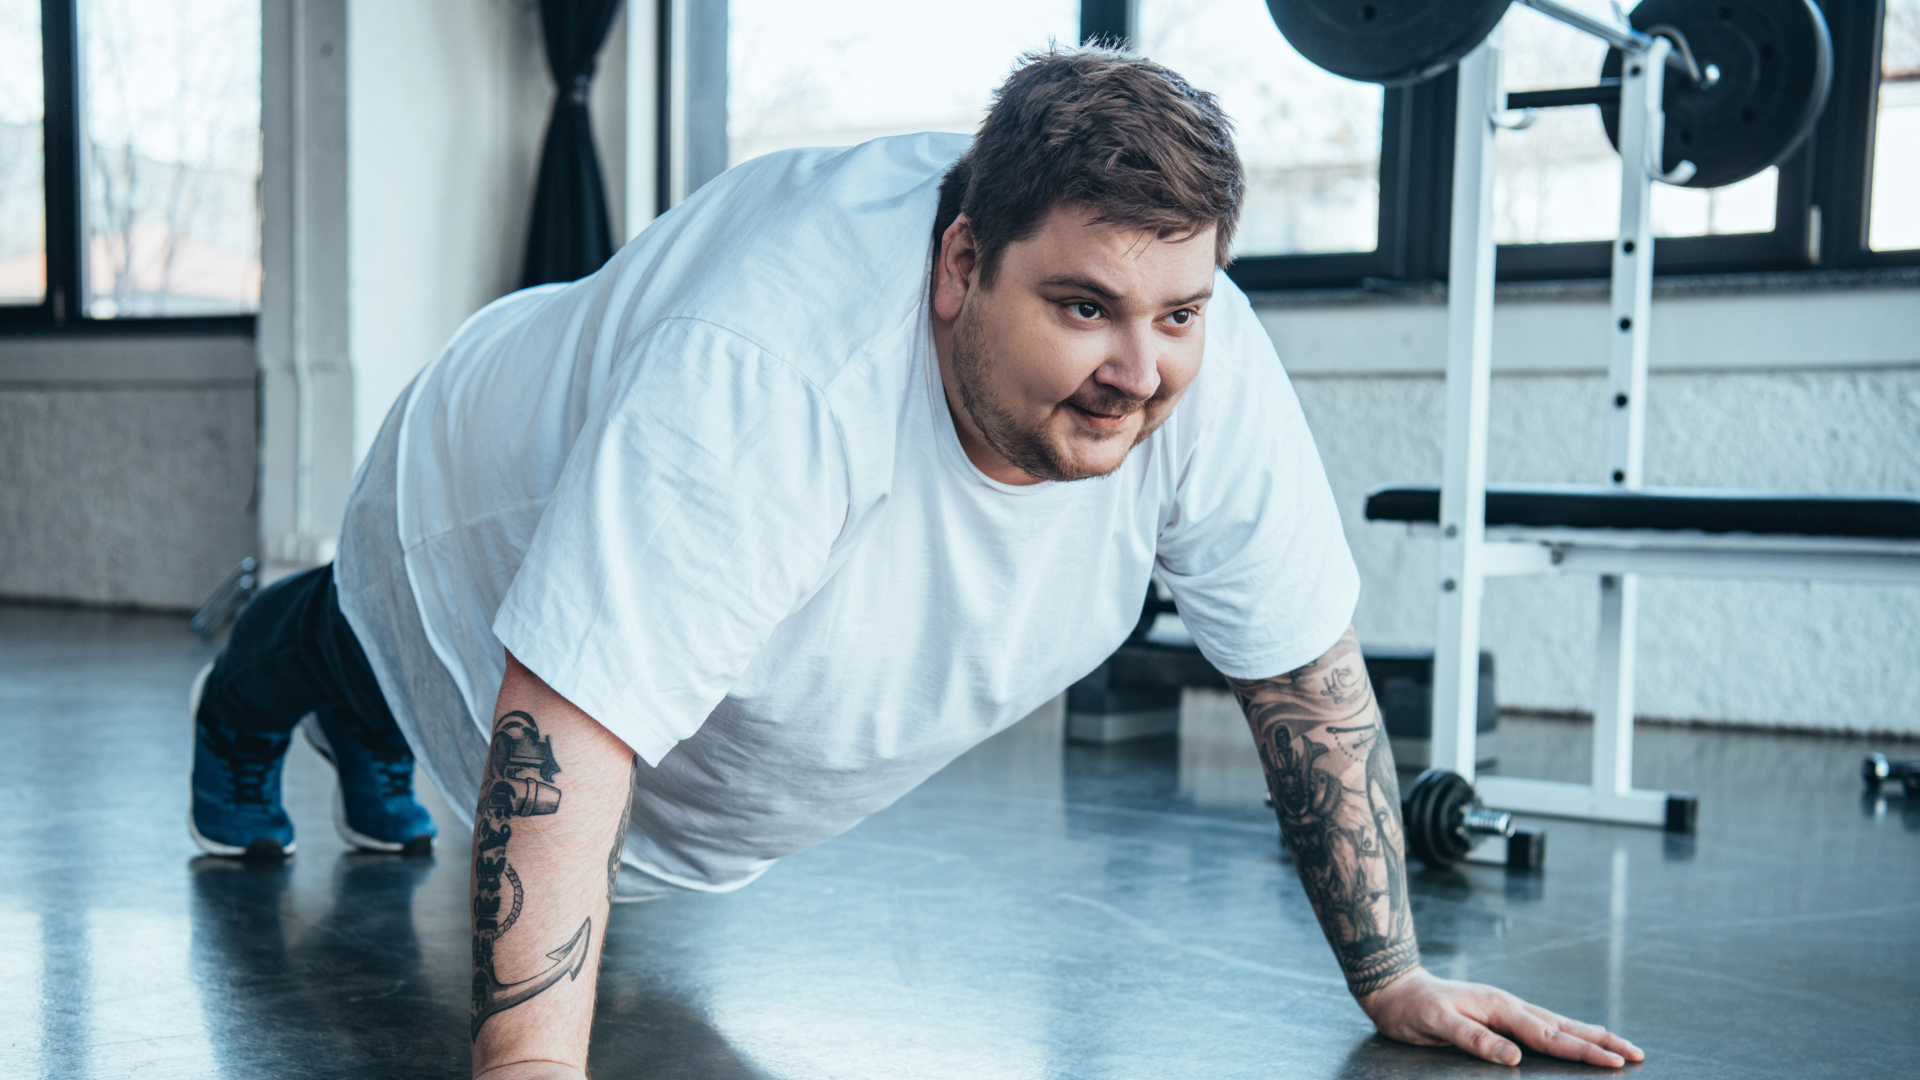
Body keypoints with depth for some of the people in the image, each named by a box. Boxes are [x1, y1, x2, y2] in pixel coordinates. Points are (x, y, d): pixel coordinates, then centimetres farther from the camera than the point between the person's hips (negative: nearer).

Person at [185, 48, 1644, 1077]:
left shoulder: (1206, 365, -32)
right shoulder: (772, 367, -48)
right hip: (503, 528, -6)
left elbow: (1307, 668, -20)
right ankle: (276, 664, 59)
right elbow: (569, 725, -48)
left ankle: (368, 759, 61)